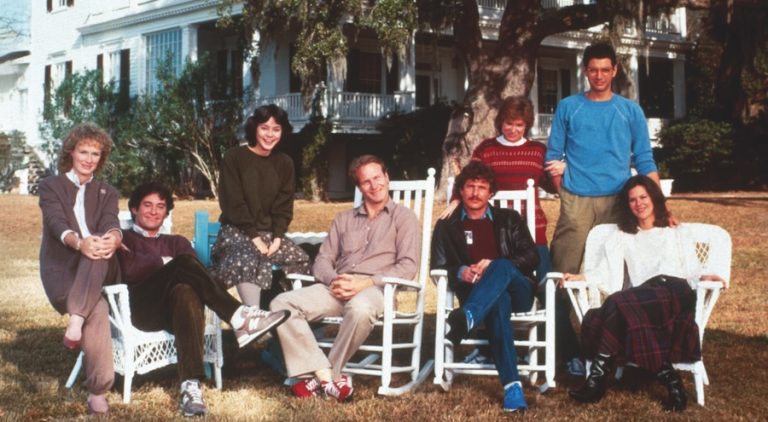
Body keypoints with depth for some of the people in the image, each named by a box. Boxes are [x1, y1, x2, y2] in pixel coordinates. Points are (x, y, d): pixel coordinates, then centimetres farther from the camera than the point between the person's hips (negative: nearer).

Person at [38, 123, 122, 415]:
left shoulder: (107, 192, 19)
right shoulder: (50, 186, 10)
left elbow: (111, 222, -5)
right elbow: (57, 223, -11)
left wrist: (113, 238, -34)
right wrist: (79, 242, -37)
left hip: (100, 271, 2)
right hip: (61, 271, -2)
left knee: (102, 243, -36)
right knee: (97, 307, -37)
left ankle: (76, 320, -42)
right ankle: (98, 391, -36)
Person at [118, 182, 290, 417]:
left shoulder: (176, 242, 32)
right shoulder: (124, 240, 21)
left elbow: (197, 268, 8)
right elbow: (129, 271, -3)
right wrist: (166, 263, 4)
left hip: (173, 308, 3)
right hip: (141, 310, -2)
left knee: (186, 292, -38)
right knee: (183, 263, -29)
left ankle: (191, 386, -55)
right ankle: (238, 318, -38)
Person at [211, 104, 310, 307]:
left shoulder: (284, 163, 9)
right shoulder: (234, 158, -5)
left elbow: (284, 206, 7)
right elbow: (233, 203, -10)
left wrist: (277, 238, -9)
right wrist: (254, 237, -17)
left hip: (270, 232, 5)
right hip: (237, 231, -5)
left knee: (301, 260, -20)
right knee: (249, 260, -36)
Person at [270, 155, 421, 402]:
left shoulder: (403, 217, 12)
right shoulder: (343, 219, 26)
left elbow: (407, 266, -2)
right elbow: (322, 261, 17)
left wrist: (365, 282, -16)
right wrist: (334, 280, -8)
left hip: (375, 289, -5)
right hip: (337, 287, 5)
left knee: (360, 308, -42)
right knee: (282, 304, -21)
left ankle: (322, 378, -25)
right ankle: (325, 374, -30)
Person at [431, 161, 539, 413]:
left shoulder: (509, 219, 17)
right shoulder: (447, 227, 17)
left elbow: (532, 257, 6)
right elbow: (438, 267, 9)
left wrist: (495, 265, -11)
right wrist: (460, 272, -14)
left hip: (518, 290, 1)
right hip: (476, 293, -1)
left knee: (502, 267, -36)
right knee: (498, 301, -40)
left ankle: (466, 318, -62)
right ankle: (512, 384, -54)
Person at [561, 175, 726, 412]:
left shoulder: (678, 234, 30)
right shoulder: (621, 238, 33)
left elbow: (692, 272, 17)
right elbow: (607, 272, 16)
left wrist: (704, 277, -6)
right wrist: (581, 277, -3)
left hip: (676, 296, -2)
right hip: (640, 302, 2)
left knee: (620, 303, -34)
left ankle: (599, 374, -37)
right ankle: (669, 380, -40)